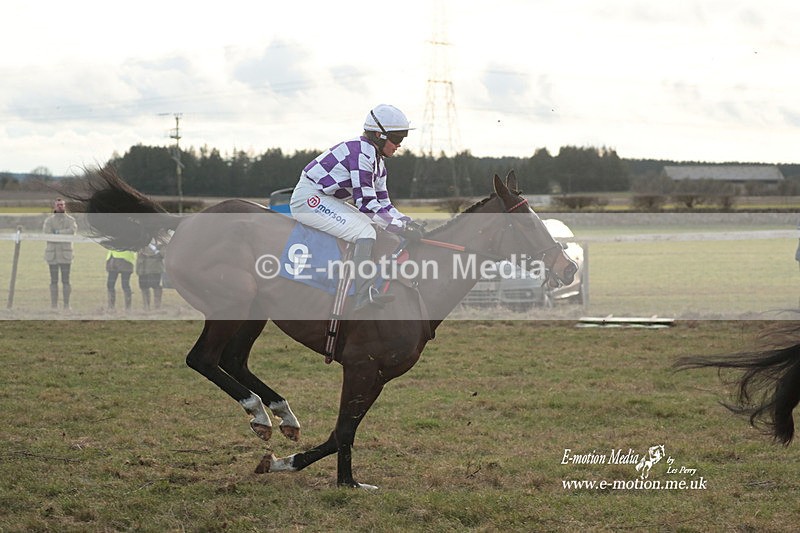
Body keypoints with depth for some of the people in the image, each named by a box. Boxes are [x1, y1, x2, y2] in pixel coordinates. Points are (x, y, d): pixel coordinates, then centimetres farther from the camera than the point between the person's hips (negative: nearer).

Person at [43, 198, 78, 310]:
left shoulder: (70, 220, 7)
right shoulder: (49, 220, 8)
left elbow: (73, 230, -14)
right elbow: (46, 234, -8)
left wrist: (57, 233, -16)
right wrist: (64, 235, -11)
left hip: (65, 254, 0)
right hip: (52, 253, 0)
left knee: (66, 280, -2)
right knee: (54, 280, 1)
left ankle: (66, 305, 0)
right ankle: (54, 305, 3)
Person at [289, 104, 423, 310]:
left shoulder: (378, 162, 11)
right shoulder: (361, 152, -21)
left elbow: (382, 204, 14)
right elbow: (366, 204, -25)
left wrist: (408, 223, -1)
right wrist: (400, 226, -24)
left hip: (328, 199, 11)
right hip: (309, 199, -11)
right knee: (365, 231, -24)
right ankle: (364, 294, -32)